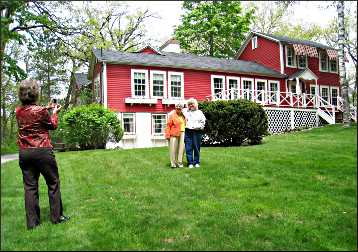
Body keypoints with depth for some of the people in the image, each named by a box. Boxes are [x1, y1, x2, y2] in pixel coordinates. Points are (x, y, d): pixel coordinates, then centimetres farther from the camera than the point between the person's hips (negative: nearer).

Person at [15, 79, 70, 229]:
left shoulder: (18, 111, 3)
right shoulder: (41, 111, -13)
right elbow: (53, 126, 4)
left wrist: (46, 108, 23)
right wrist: (54, 112, 19)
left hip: (24, 153, 5)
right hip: (42, 151, -5)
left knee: (30, 187, 9)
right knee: (53, 184, 9)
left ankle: (32, 222, 13)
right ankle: (57, 217, 17)